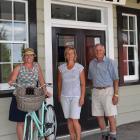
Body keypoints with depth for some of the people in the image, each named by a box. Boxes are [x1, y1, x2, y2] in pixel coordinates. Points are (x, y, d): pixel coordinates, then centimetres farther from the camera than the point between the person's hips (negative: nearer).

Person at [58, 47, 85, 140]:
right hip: (65, 97, 3)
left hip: (76, 96, -3)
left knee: (74, 119, -9)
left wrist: (82, 97, -9)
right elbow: (59, 82, 12)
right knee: (69, 119, 8)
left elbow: (83, 84, -4)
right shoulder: (61, 68, 3)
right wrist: (59, 95, 15)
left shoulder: (80, 67, -4)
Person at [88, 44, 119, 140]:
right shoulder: (92, 63, 8)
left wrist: (116, 95, -15)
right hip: (96, 92, 5)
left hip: (108, 91, -5)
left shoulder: (110, 62, -8)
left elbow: (116, 80, -9)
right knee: (99, 115, 8)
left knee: (110, 115, -4)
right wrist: (95, 91, 12)